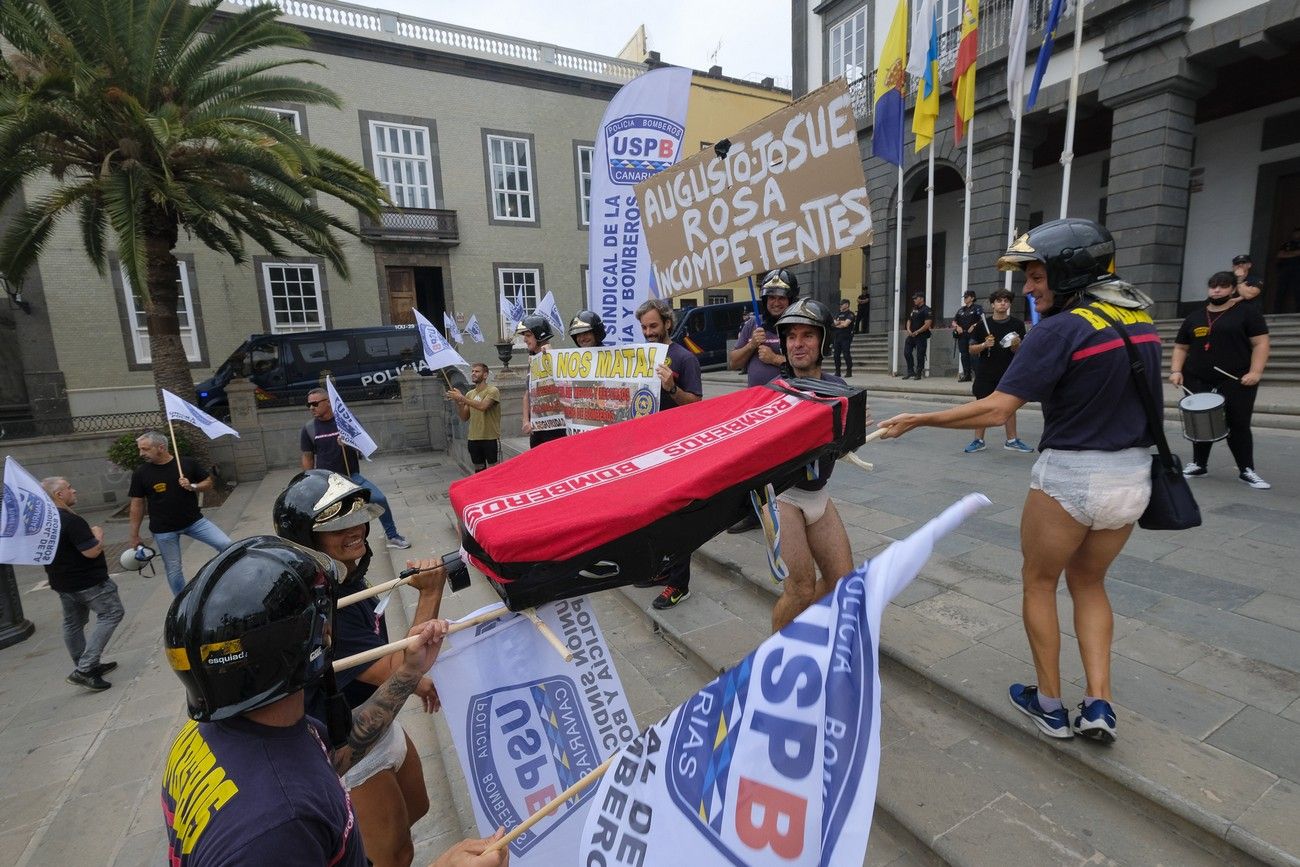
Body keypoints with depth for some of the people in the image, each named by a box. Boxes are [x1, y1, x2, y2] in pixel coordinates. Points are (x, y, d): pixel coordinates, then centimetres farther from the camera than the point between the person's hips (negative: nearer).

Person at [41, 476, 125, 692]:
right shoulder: (71, 520, -25)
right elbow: (92, 551, -26)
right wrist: (98, 534, -8)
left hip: (62, 582, 10)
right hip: (88, 582, -10)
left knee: (73, 624, 17)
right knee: (112, 613, 0)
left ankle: (84, 667, 30)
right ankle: (84, 669, -5)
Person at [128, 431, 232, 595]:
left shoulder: (188, 463, -6)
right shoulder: (140, 473, -5)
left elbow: (208, 483, 5)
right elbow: (137, 504, 0)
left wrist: (193, 486, -17)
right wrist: (134, 535, 2)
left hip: (194, 521, 0)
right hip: (163, 530, 0)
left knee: (226, 545, -13)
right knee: (173, 570, 8)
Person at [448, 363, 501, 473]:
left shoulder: (492, 390, -6)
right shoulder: (470, 394, 13)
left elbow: (482, 406, -24)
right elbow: (464, 418, 11)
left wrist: (462, 398, -22)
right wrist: (458, 403, -5)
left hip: (490, 438, -6)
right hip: (474, 439, 6)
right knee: (479, 469, 13)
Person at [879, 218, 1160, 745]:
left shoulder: (1060, 330, -18)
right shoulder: (1141, 319, 5)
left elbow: (995, 410, -23)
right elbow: (1119, 391, 15)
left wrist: (917, 420, -17)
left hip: (1071, 476, -7)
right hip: (1133, 476, 7)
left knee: (1039, 582, 15)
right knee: (1088, 582, 24)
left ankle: (1049, 704, 25)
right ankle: (1098, 705, 20)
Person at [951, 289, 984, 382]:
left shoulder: (977, 308, 0)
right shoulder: (961, 309, 18)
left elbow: (983, 319, -11)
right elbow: (954, 321, 18)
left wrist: (974, 326, -21)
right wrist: (957, 326, -1)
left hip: (973, 335, -6)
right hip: (962, 335, 6)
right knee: (964, 355, 6)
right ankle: (967, 375, 13)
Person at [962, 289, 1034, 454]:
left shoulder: (1017, 324, 2)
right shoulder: (983, 324, 0)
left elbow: (1018, 352, 5)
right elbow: (972, 348, 3)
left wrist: (1016, 345, -17)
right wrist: (984, 345, -16)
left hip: (1008, 372, 1)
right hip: (985, 373, -1)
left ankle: (1011, 440, 18)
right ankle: (978, 440, 10)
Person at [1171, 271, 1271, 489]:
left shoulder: (1247, 311, 2)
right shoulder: (1194, 317, 12)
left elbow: (1260, 343, -4)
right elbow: (1181, 347, 15)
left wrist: (1255, 372, -15)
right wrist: (1176, 370, 0)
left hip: (1237, 381, -3)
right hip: (1198, 381, 3)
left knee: (1239, 425, -1)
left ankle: (1247, 470, 7)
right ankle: (1199, 464, 18)